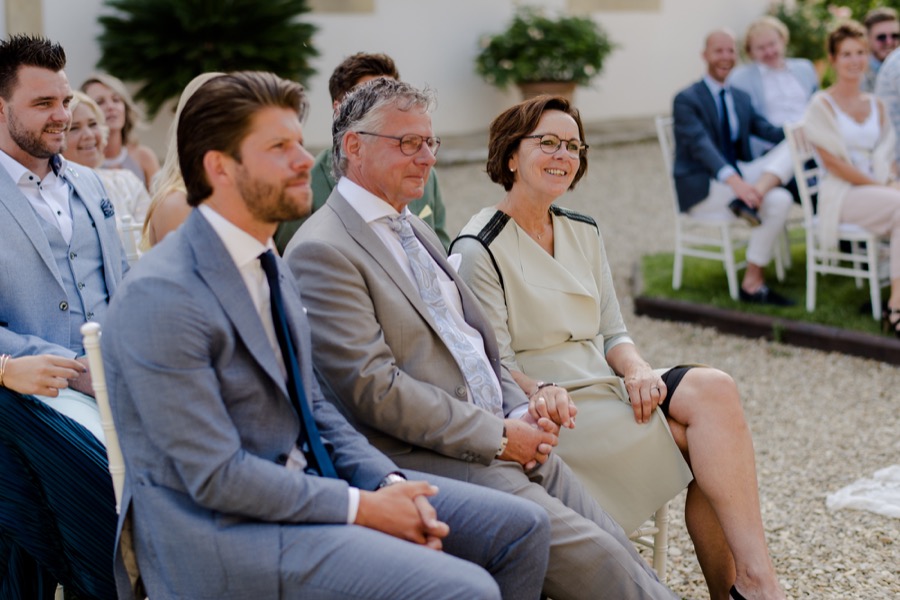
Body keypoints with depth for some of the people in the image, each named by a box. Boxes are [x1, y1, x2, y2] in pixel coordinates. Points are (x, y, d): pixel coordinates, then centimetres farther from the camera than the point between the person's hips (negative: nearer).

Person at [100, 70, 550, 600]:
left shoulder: (269, 265, 10)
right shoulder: (163, 298, -19)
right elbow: (217, 477, -20)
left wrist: (387, 482, -1)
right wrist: (362, 507, -16)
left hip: (303, 483, 9)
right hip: (224, 530, -9)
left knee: (522, 529, 4)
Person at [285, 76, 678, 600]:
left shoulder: (416, 230, 18)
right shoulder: (322, 251, -11)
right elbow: (372, 387, -17)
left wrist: (523, 413, 3)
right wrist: (498, 435, -15)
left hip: (507, 439, 8)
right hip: (429, 461, -8)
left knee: (619, 553, -1)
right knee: (593, 557, -18)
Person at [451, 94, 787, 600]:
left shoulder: (583, 232, 15)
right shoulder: (479, 249, -7)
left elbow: (612, 332, 12)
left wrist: (637, 370, -10)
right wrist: (540, 391, -31)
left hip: (604, 388, 7)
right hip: (552, 410, -7)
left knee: (713, 388, -22)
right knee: (707, 437, -22)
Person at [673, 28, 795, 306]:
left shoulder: (741, 99, 18)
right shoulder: (687, 100, -7)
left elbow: (768, 130, 6)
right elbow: (701, 146, -22)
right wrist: (734, 181, -38)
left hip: (737, 173, 7)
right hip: (701, 187, -7)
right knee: (778, 200, -28)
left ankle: (756, 192, -39)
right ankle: (753, 284, -20)